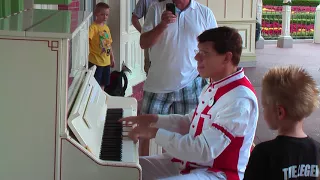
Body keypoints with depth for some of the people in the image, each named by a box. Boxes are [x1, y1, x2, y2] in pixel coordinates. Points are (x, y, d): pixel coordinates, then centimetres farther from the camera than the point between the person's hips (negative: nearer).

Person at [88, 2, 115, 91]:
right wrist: (88, 52, -42)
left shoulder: (107, 28, 11)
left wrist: (112, 58, 20)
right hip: (95, 62, -7)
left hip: (106, 61, 7)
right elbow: (87, 40, -26)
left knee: (103, 84, 16)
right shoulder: (93, 27, -13)